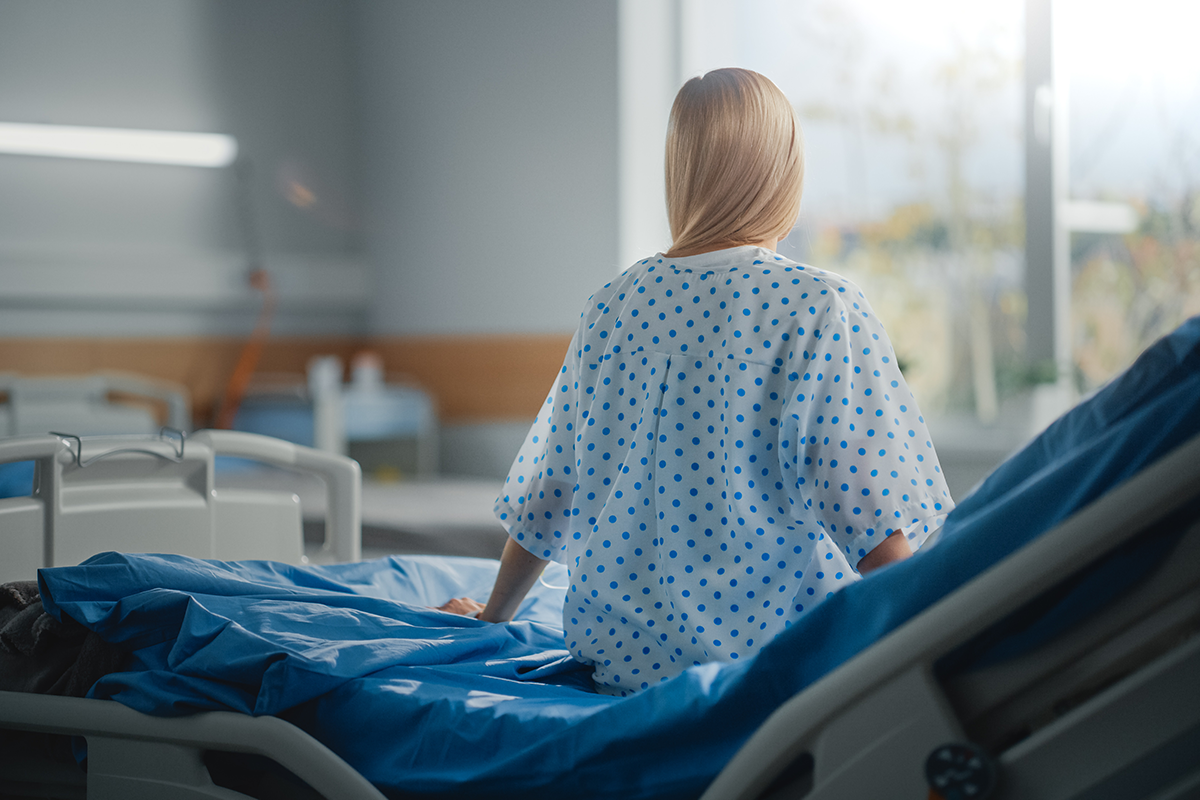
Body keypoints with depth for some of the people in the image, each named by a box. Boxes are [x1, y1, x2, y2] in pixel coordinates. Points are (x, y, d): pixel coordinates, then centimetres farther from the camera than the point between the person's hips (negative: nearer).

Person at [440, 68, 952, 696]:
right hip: (769, 651, -6)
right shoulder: (823, 307, -9)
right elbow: (877, 524, -13)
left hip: (619, 653, 6)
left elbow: (545, 499, 14)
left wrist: (492, 616, 29)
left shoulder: (613, 306, 5)